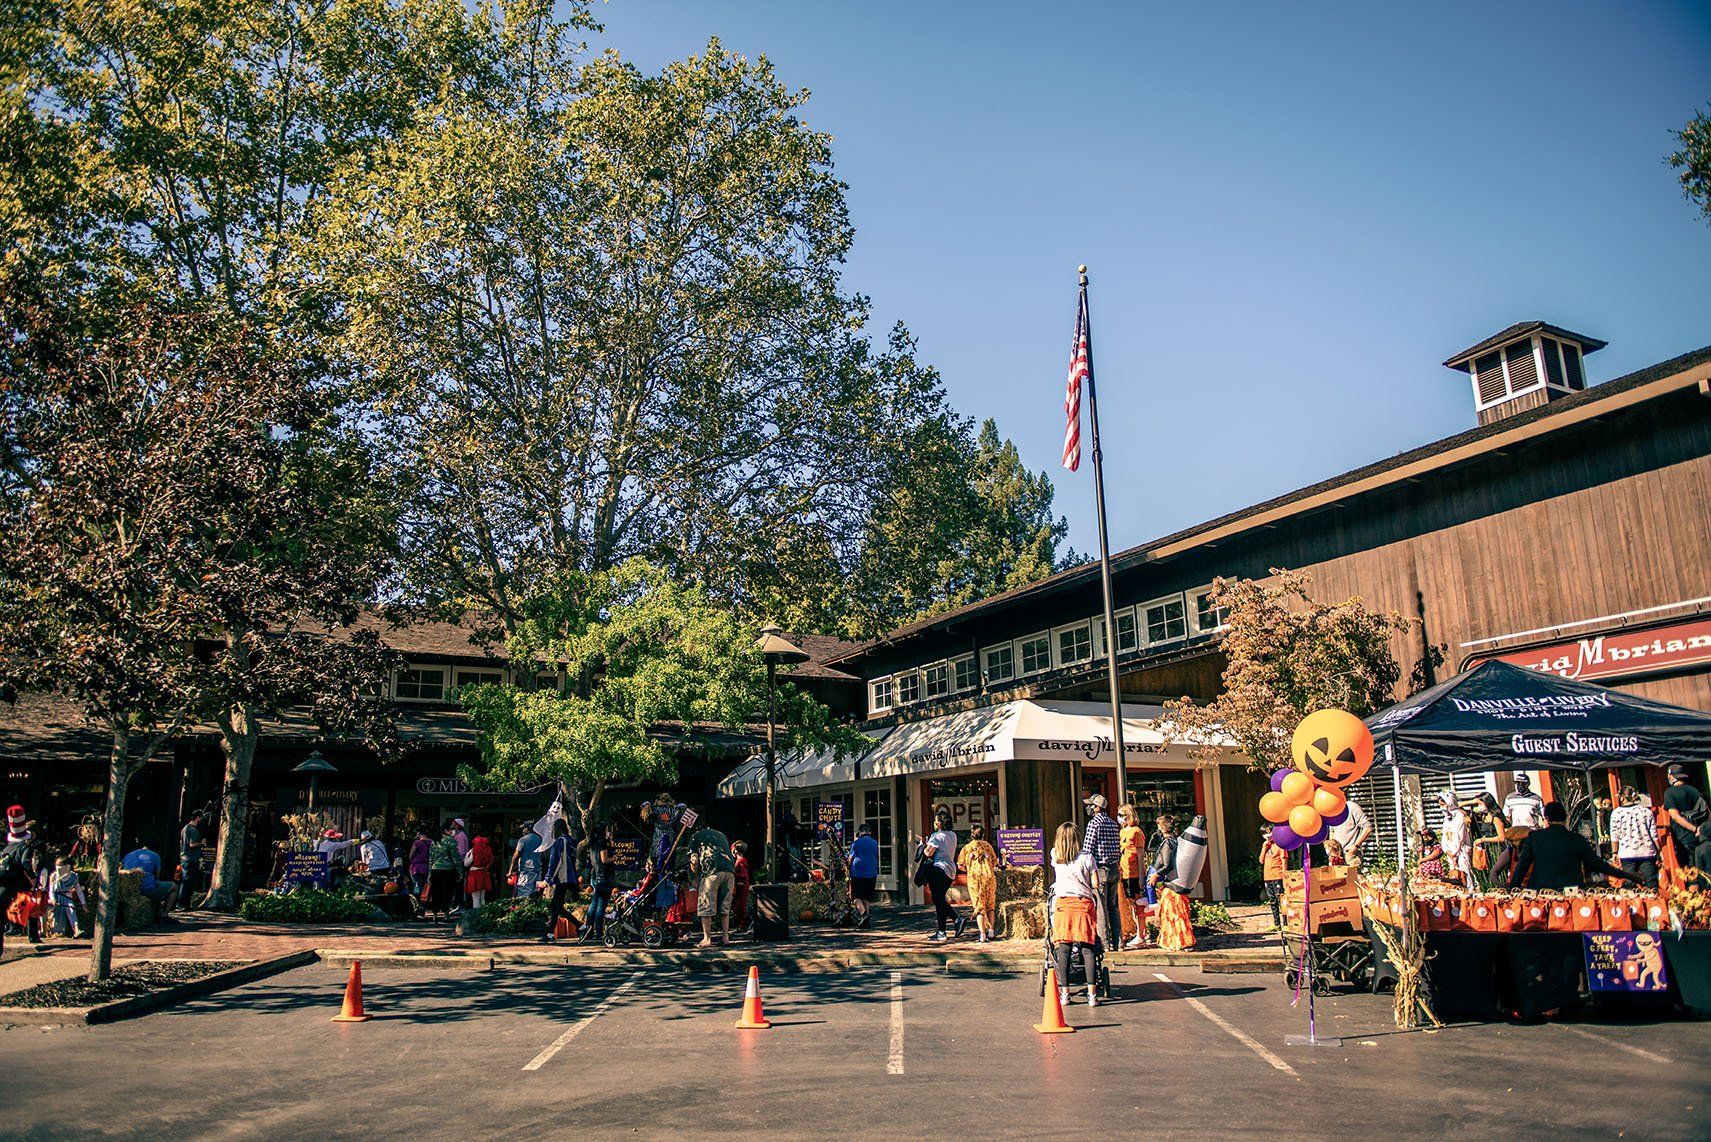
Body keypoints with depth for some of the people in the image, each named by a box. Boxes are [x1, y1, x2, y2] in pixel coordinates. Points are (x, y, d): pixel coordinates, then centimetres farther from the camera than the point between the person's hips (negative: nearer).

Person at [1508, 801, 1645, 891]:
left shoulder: (1534, 837, 2)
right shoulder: (1577, 840, 0)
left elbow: (1522, 866, 2)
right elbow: (1597, 864, 7)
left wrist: (1512, 892, 6)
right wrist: (1629, 876, 19)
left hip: (1540, 893, 0)